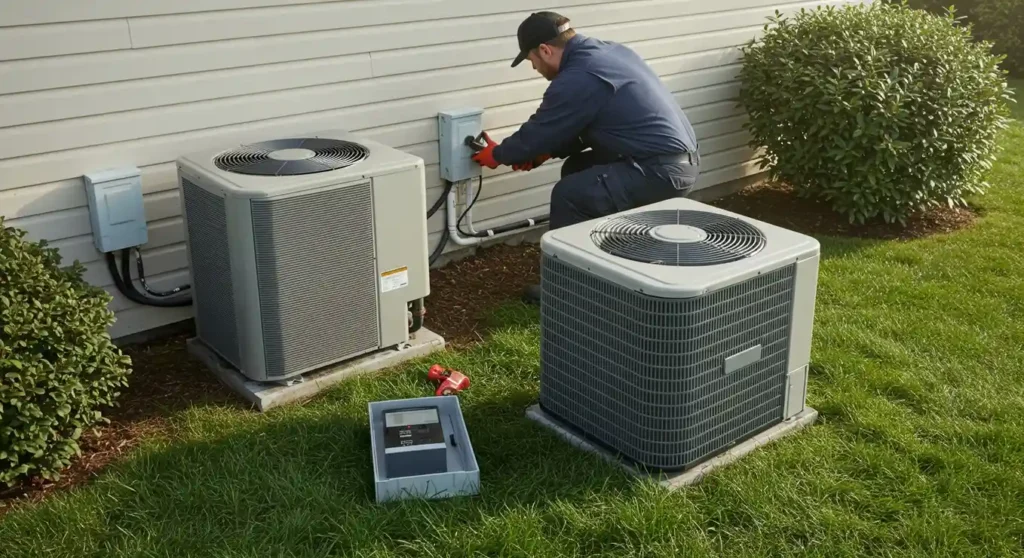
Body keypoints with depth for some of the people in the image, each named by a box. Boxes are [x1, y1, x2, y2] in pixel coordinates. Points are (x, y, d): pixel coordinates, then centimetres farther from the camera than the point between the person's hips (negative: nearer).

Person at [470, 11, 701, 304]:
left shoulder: (576, 80, -16)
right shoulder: (609, 51, 13)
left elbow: (537, 131, -3)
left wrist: (497, 154, 14)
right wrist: (546, 152, 18)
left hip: (663, 171, -10)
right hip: (682, 159, 10)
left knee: (569, 195, -10)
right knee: (577, 169, 19)